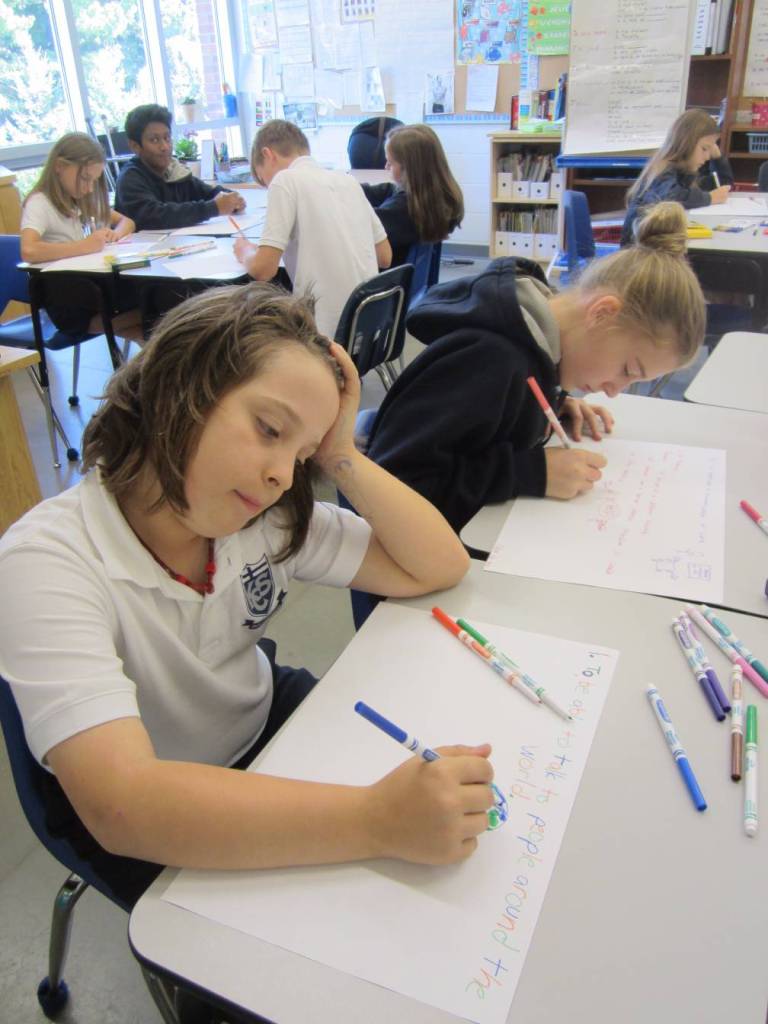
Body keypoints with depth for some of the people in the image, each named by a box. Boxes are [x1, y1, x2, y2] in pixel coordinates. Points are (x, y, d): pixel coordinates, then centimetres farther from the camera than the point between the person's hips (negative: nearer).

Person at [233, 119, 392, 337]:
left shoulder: (286, 179, -6)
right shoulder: (347, 180, 13)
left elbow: (263, 269, -11)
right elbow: (384, 257, 17)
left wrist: (245, 251, 11)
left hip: (327, 332, -7)